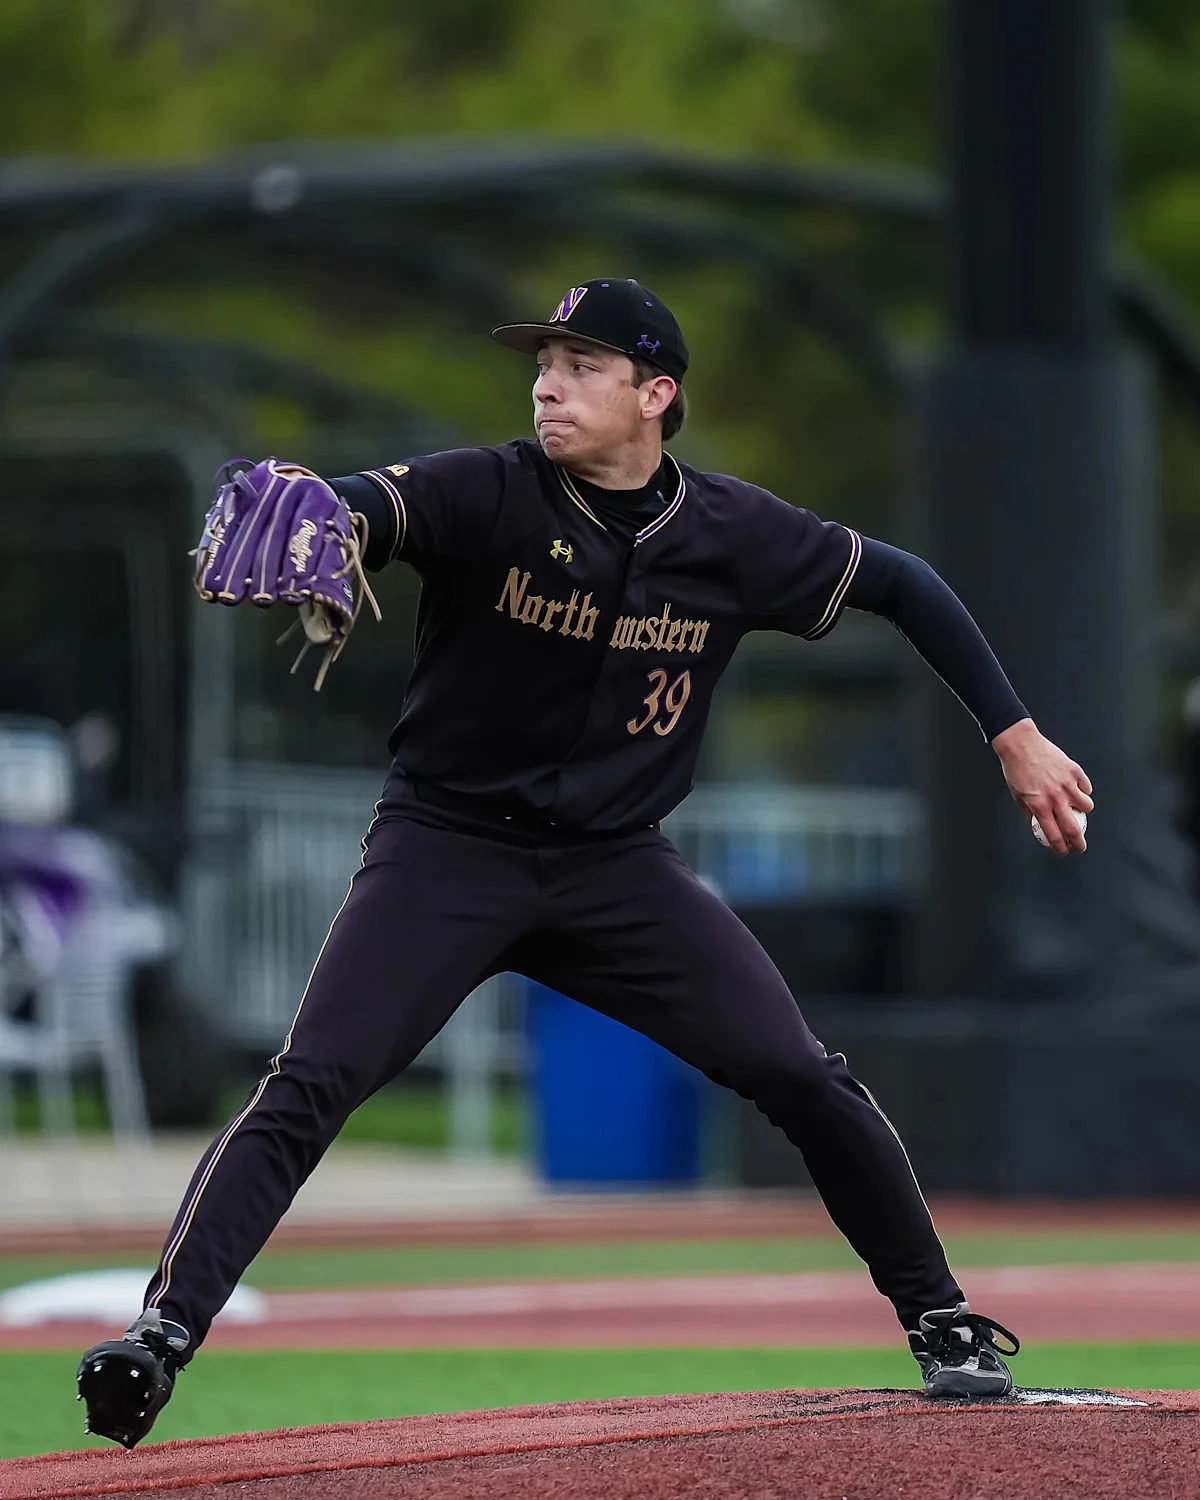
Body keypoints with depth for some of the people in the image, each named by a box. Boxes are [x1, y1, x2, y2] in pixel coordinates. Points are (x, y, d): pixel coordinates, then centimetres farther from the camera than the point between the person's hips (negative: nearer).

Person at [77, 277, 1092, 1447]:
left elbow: (901, 585, 9)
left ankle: (942, 1324, 16)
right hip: (448, 849, -2)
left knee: (803, 1078, -3)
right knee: (309, 1082, -20)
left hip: (615, 865, 2)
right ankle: (163, 1328, -23)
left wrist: (1015, 737, 6)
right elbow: (352, 515, -34)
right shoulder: (488, 496, -15)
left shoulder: (733, 536, -6)